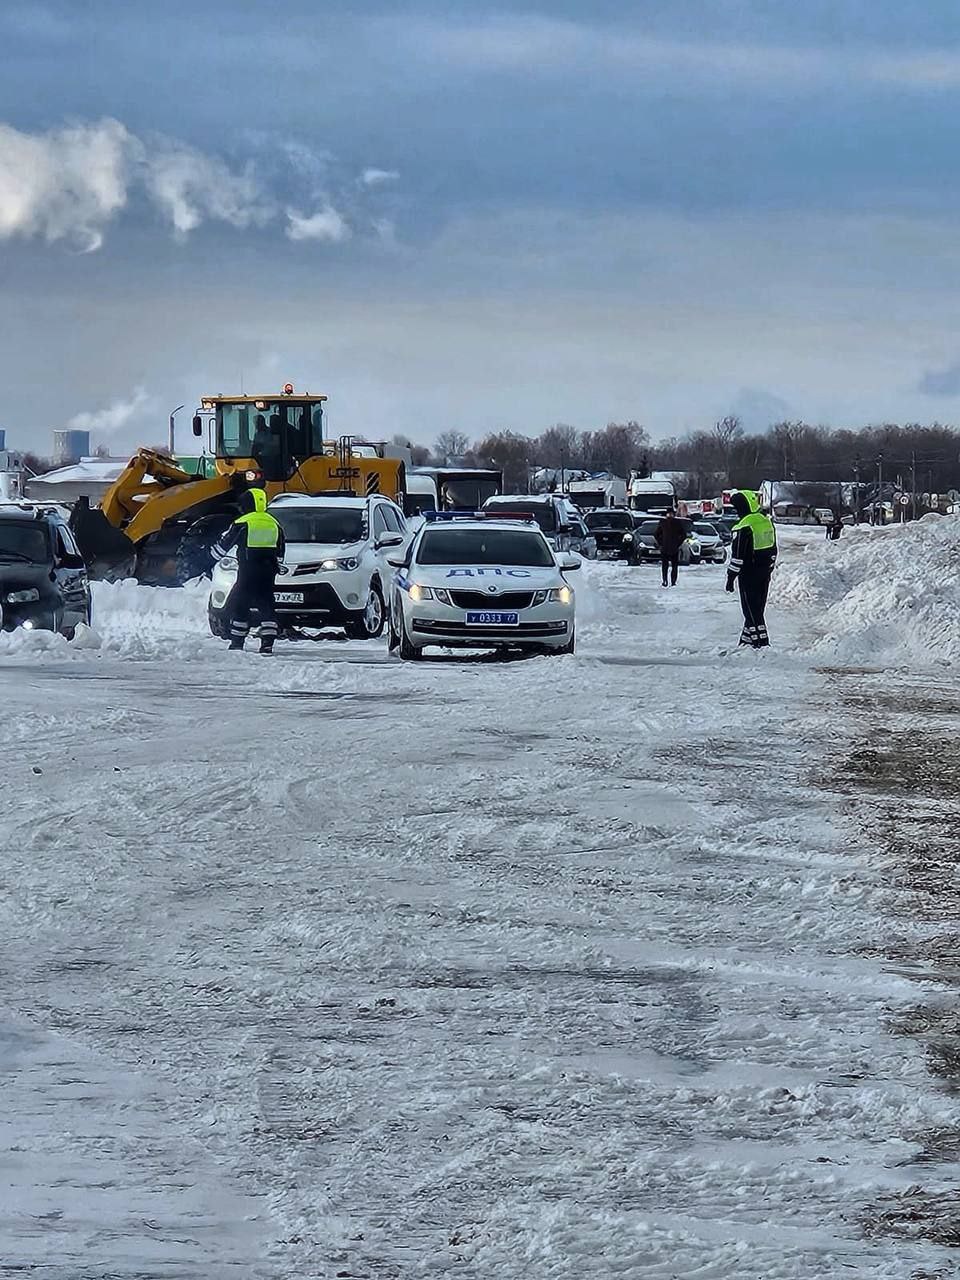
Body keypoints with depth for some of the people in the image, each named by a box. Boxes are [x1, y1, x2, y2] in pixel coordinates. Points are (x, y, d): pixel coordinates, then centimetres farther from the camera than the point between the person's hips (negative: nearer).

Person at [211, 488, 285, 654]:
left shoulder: (242, 523, -5)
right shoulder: (274, 524, 11)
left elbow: (224, 543, 4)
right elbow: (280, 550, 21)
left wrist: (215, 556, 21)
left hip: (247, 571, -4)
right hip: (268, 572, 4)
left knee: (240, 605, 4)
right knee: (267, 607, 6)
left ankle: (237, 642, 5)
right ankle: (267, 643, -2)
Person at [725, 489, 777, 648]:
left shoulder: (744, 526, -17)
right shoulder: (767, 521, 8)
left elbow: (737, 555, -17)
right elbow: (773, 550, 17)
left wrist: (731, 576, -11)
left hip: (749, 574, -8)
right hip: (764, 573, 8)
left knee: (751, 608, -3)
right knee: (757, 607, 15)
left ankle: (761, 642, -7)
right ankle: (748, 637, 24)